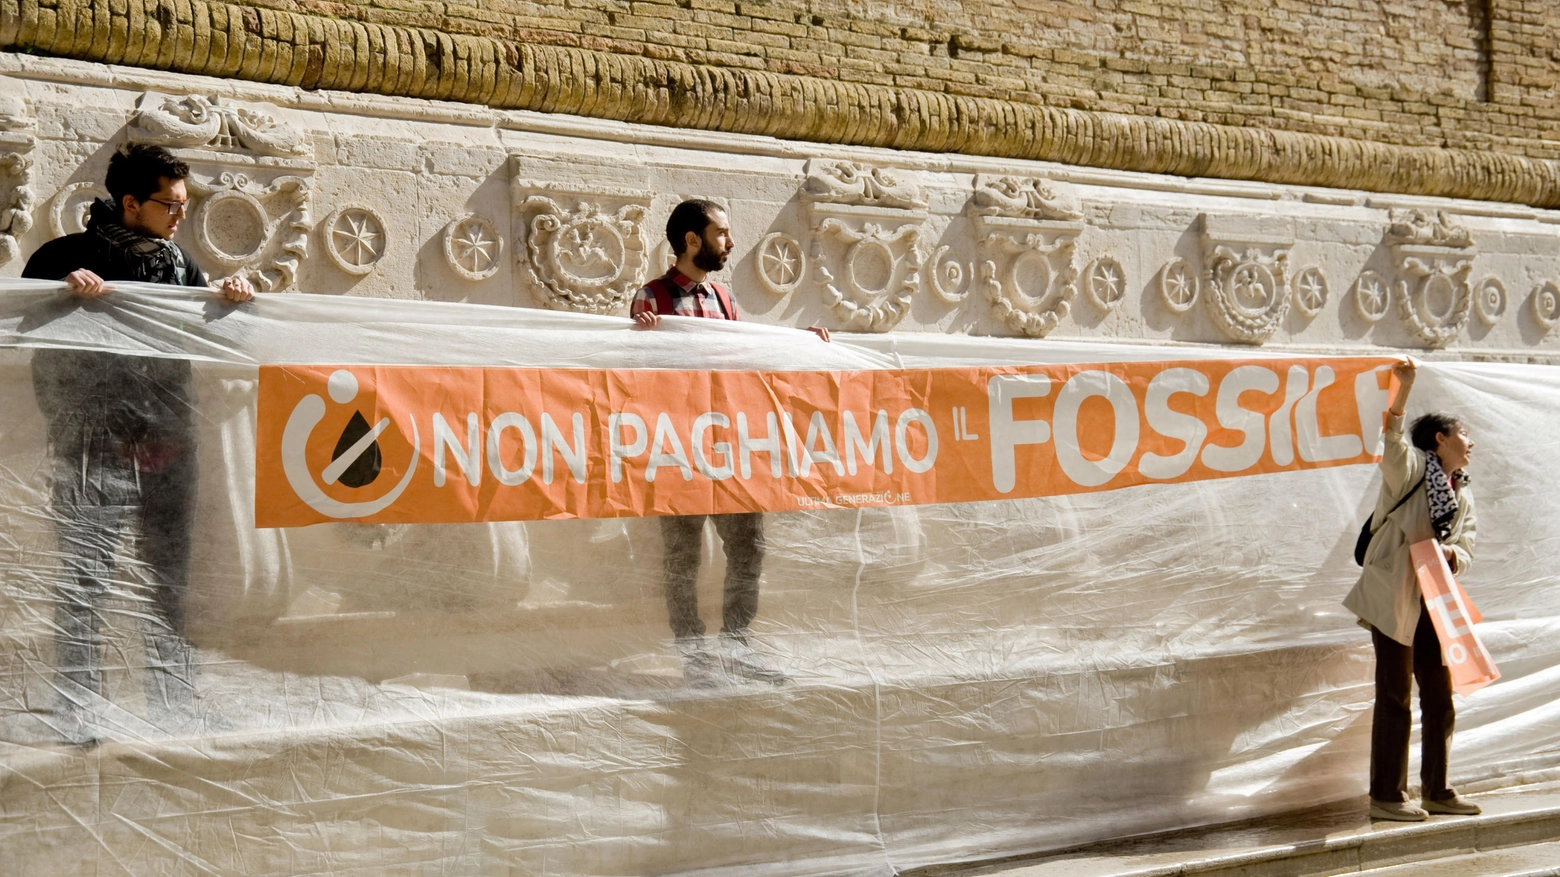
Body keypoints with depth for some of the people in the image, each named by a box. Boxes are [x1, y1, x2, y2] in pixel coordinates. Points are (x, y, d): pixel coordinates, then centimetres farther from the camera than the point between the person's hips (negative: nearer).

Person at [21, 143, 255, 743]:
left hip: (167, 446, 5)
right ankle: (77, 712, 1)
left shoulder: (179, 263, 14)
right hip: (94, 448, -5)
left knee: (173, 579, 8)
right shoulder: (68, 256, -2)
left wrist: (233, 300, -2)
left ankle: (173, 704, 17)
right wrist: (66, 286, -21)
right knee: (83, 582, -6)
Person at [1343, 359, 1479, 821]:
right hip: (1394, 598, -8)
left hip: (1434, 603, 8)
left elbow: (1465, 553, 15)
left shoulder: (1465, 496, 18)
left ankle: (1436, 790, 24)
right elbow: (1393, 446, -26)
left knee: (1439, 697, 12)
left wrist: (1450, 553, -9)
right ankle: (1386, 796, 3)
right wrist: (1403, 392, -38)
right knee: (1395, 698, -4)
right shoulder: (1412, 468, -5)